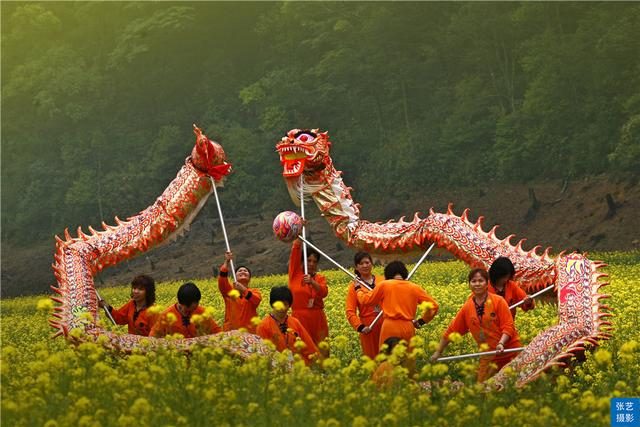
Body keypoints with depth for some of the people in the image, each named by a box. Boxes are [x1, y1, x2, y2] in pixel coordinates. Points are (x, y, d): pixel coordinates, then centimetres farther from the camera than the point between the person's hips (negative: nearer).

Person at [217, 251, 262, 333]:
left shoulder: (255, 292, 8)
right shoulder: (229, 290, 10)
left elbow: (257, 300, -16)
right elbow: (222, 280, -10)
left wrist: (243, 290, -33)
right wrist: (226, 262, -17)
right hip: (230, 331, 0)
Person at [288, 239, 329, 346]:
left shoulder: (320, 278, 10)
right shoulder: (295, 274, 5)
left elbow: (324, 292, -11)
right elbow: (295, 250, -3)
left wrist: (312, 282, -27)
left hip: (317, 319, 2)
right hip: (299, 318, -2)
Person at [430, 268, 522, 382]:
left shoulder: (498, 301, -6)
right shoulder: (467, 308, 3)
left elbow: (508, 326, -9)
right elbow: (451, 330, 10)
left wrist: (501, 343, -27)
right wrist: (438, 352, 12)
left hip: (509, 351, -3)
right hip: (489, 357, 3)